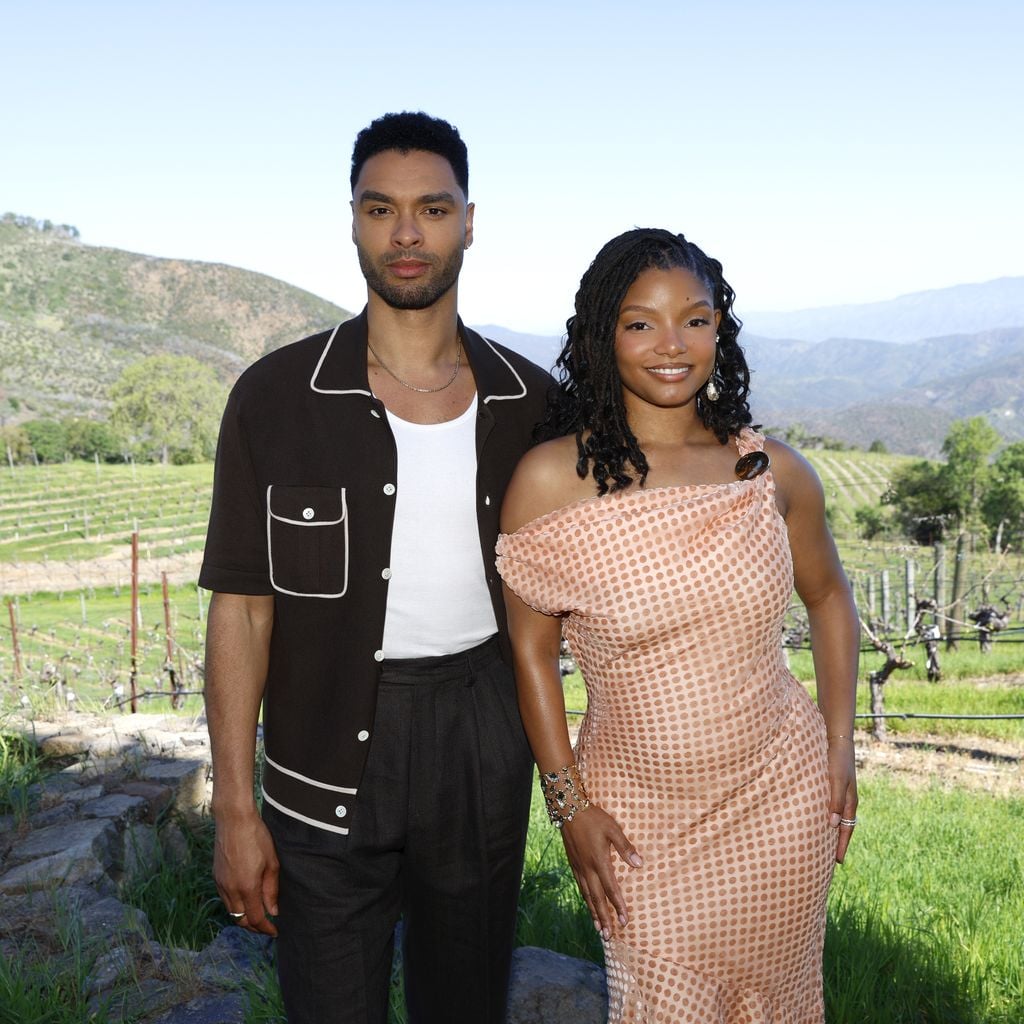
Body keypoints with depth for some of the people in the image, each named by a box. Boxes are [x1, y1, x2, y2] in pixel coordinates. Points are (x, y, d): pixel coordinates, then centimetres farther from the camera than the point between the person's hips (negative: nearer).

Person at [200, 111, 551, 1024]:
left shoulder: (529, 402, -1)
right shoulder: (276, 398, -8)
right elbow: (241, 607, -6)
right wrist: (237, 811, -8)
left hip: (483, 750, 2)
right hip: (331, 760, -2)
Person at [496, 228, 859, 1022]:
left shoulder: (772, 472, -5)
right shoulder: (553, 479, -13)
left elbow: (829, 598, 11)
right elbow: (531, 648, -6)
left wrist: (841, 749, 7)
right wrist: (569, 803, -5)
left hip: (781, 802, 3)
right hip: (638, 815, -2)